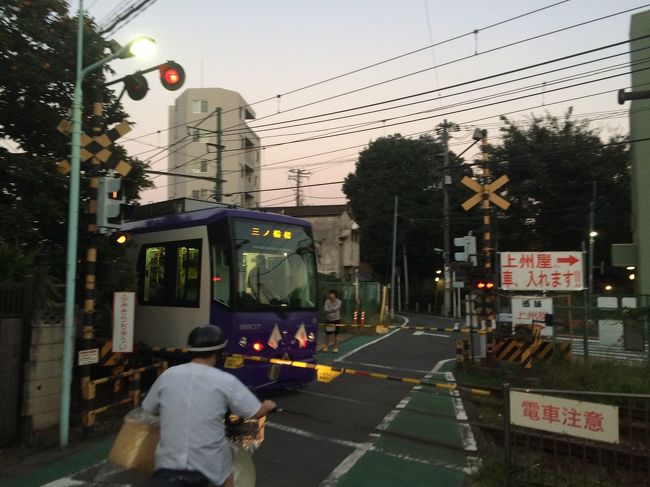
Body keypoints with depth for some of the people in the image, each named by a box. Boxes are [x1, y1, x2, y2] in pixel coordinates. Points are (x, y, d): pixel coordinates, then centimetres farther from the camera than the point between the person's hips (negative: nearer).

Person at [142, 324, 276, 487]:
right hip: (209, 465, -2)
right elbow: (256, 413, -5)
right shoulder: (226, 381, -9)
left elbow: (149, 408, 14)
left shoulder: (167, 375, -1)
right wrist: (268, 405, 17)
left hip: (168, 464, 2)